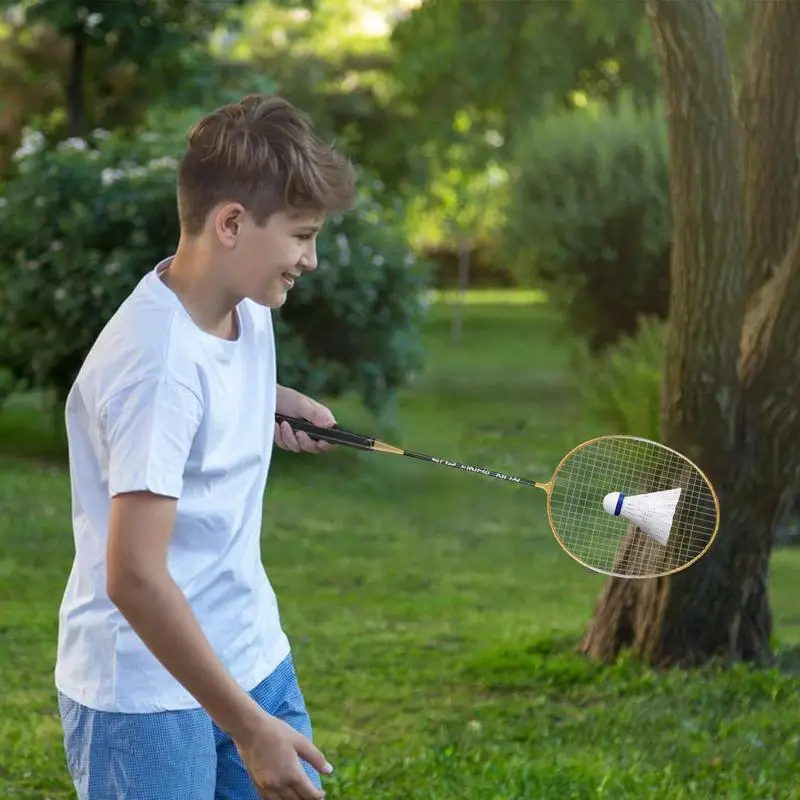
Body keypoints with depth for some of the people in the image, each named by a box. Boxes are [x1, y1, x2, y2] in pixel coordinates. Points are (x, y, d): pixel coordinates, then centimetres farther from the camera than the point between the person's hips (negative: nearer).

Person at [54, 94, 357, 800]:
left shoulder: (247, 306, 1)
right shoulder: (161, 365, -25)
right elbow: (134, 578, -27)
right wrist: (248, 727, -23)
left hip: (255, 659, 8)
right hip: (147, 697, -8)